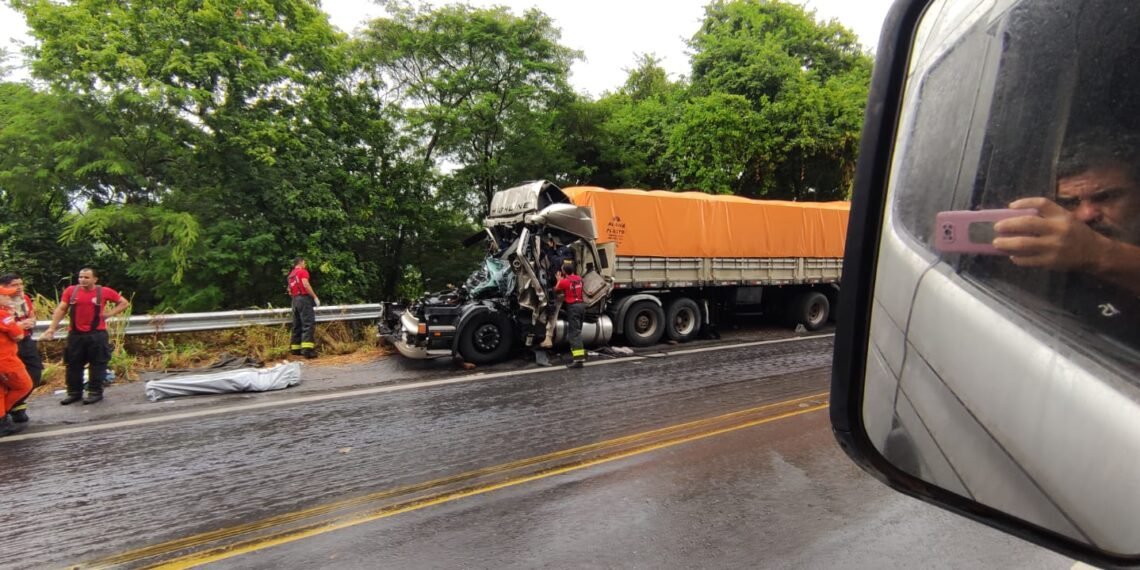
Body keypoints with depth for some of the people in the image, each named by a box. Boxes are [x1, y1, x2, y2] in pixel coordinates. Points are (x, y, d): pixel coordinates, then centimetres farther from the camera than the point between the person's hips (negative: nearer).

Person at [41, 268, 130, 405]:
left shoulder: (104, 291, -3)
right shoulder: (71, 291, 1)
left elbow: (124, 303, 6)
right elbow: (61, 310, 4)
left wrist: (109, 313, -5)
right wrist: (52, 328, -2)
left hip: (97, 334, -3)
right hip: (75, 334, 3)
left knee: (97, 364, 2)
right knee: (73, 364, 10)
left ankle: (95, 392, 11)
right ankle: (74, 393, 22)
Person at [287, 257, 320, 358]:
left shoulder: (291, 275, 20)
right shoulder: (302, 271, -3)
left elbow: (289, 291, 18)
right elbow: (306, 285, -17)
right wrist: (315, 297, -16)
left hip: (295, 300, 8)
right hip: (304, 298, -8)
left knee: (297, 325, 13)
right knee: (308, 324, -13)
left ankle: (295, 348, 15)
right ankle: (307, 349, -23)